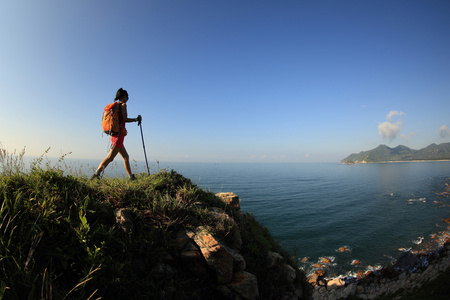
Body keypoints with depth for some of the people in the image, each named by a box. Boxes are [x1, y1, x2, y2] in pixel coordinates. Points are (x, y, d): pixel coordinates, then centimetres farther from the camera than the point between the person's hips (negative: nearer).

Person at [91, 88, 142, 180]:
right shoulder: (123, 104, -4)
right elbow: (125, 119, -14)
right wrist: (136, 119, -3)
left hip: (114, 134, 9)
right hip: (119, 135, -9)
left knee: (126, 156, 13)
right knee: (110, 157, -12)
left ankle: (131, 176, 17)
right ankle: (96, 174, -18)